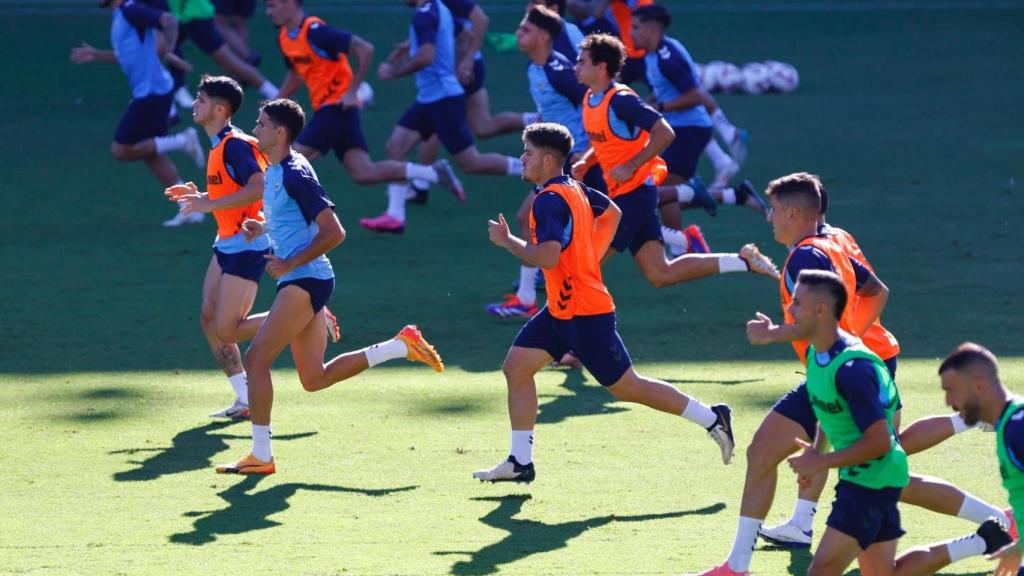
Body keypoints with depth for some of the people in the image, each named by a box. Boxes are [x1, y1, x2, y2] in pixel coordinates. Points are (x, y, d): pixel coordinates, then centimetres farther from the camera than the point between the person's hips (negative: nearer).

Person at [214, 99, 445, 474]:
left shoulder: (295, 174, -16)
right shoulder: (273, 172, 13)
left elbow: (333, 232, -19)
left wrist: (289, 264, -19)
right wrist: (261, 228, 9)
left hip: (306, 280, -10)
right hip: (297, 282, 10)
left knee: (256, 359, -11)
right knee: (314, 379, 11)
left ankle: (261, 456, -5)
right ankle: (402, 346, 17)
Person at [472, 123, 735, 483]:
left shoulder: (549, 200, -20)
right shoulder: (573, 189, 10)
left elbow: (547, 257, -30)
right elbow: (612, 212, 26)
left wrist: (506, 240, -16)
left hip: (584, 311, -10)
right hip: (562, 309, 10)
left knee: (627, 387, -2)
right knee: (516, 366, 6)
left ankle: (712, 419, 6)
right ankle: (520, 462, 7)